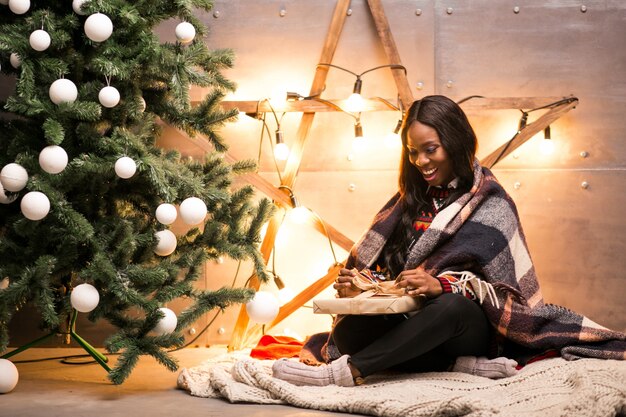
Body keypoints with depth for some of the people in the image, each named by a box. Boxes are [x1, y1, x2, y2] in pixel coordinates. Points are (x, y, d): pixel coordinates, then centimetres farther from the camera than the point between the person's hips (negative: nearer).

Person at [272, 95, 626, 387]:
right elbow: (378, 262, 14)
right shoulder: (411, 199, 16)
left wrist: (442, 286, -24)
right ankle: (462, 365, -23)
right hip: (413, 322, 5)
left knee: (453, 306, -40)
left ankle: (347, 372, -40)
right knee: (349, 332, -26)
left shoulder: (490, 204, 0)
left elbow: (506, 291, -8)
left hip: (470, 325, -5)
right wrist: (358, 283, -10)